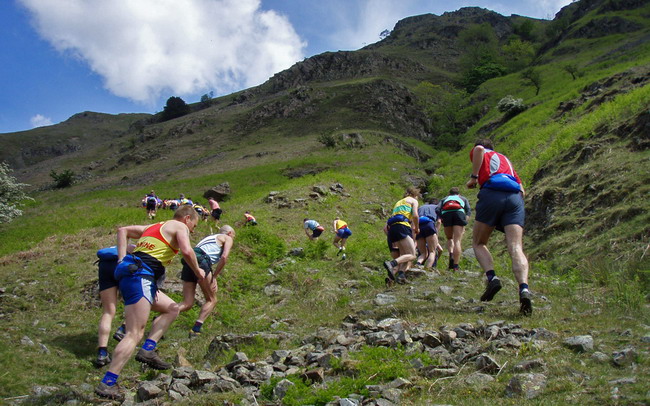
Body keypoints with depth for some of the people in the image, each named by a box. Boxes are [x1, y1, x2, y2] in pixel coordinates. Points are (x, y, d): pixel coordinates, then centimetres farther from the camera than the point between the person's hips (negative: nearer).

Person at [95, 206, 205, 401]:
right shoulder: (180, 227, 4)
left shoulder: (154, 227, 27)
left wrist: (122, 260, 17)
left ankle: (148, 350, 8)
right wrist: (198, 271, 3)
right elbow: (187, 251, -14)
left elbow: (123, 230, 26)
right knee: (134, 334, -12)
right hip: (140, 276, -9)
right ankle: (106, 384, -16)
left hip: (130, 272, 9)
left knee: (172, 309, 20)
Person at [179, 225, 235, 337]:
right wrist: (214, 276, 2)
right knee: (211, 300, 7)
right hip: (201, 261, -7)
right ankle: (196, 329, -8)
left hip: (187, 262, 7)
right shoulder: (227, 238, 16)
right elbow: (224, 257, -1)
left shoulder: (210, 237, 37)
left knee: (187, 303, 5)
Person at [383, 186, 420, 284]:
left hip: (392, 228, 7)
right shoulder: (413, 200, 16)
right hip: (402, 226, -7)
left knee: (404, 254, 8)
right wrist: (417, 228, 15)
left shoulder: (398, 202, 35)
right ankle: (392, 264, -34)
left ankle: (395, 271, -19)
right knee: (412, 255, -10)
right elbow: (415, 216, -1)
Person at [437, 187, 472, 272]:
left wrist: (441, 220, 15)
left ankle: (451, 254, -10)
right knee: (457, 240, -5)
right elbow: (469, 210, 16)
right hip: (459, 212, -1)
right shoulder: (463, 198, 35)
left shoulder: (444, 199, 36)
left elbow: (438, 210, 15)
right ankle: (455, 266, -15)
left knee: (449, 238, 18)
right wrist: (465, 222, 8)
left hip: (446, 213, 1)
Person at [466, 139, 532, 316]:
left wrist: (473, 177, -1)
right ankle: (524, 289, -32)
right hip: (515, 197, 4)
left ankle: (492, 278, -12)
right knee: (516, 248, -9)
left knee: (478, 243, 11)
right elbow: (521, 190, 29)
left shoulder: (483, 154, 23)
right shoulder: (506, 159, 37)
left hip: (492, 194, -4)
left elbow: (478, 149, -6)